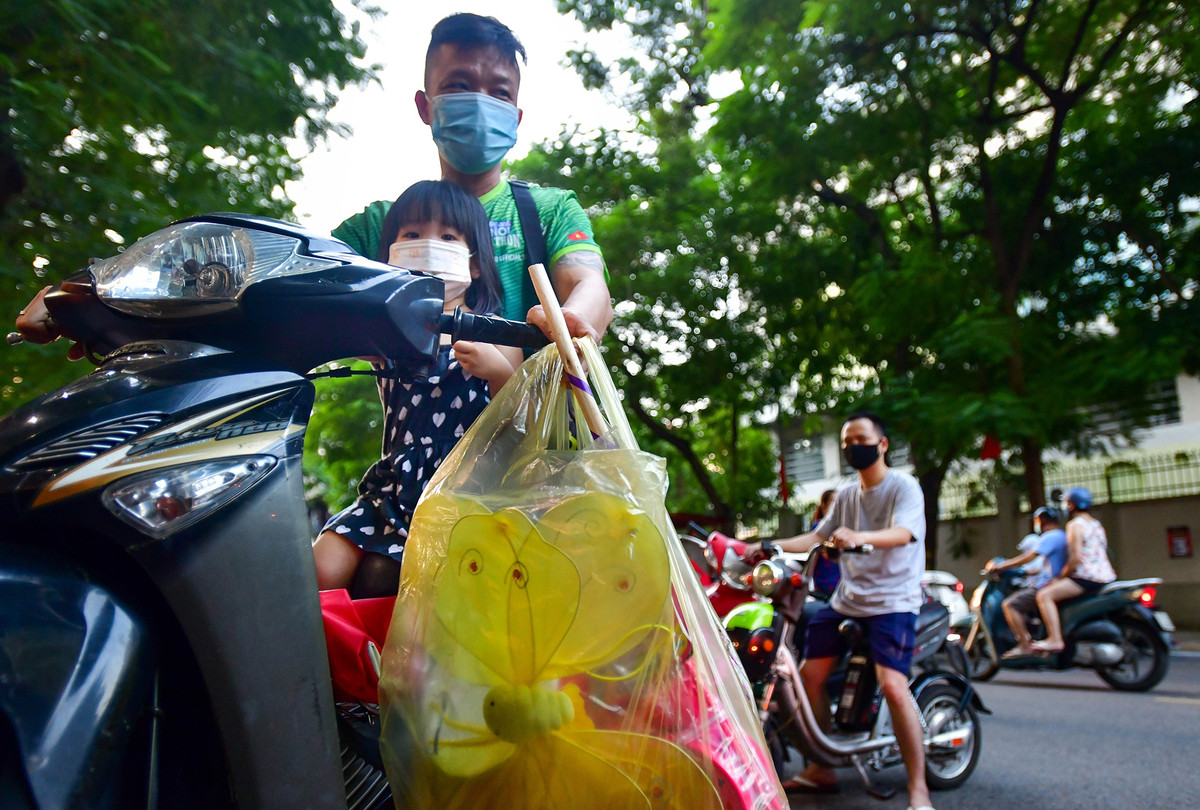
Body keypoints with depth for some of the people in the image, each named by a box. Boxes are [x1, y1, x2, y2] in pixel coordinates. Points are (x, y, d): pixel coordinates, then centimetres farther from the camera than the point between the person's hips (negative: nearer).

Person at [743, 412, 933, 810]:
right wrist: (769, 547, 3)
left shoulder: (904, 487, -7)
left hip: (892, 601, -7)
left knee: (893, 686, -23)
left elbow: (903, 533, -25)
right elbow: (817, 537, 14)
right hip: (846, 601, 7)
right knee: (809, 675, 6)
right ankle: (819, 769, 22)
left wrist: (858, 537, -45)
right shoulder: (846, 495, 15)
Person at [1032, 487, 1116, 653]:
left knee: (1044, 595, -18)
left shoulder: (1075, 524, -9)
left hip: (1088, 578, -10)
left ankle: (1055, 640, -29)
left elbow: (1076, 558, -19)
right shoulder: (1096, 524, 19)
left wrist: (1061, 576, -7)